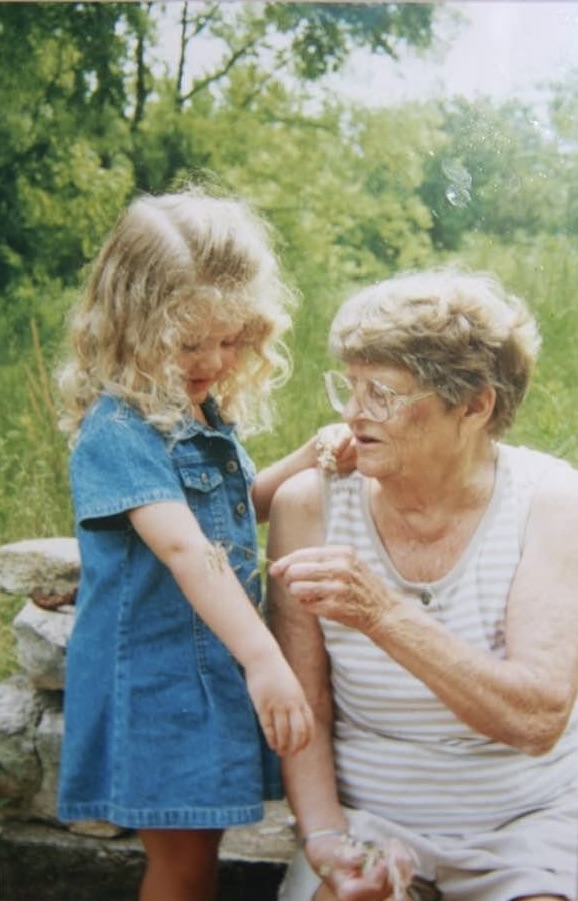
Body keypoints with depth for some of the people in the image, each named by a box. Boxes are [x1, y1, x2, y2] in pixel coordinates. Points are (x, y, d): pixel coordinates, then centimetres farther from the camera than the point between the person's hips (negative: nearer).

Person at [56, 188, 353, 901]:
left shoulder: (207, 415, 7)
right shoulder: (116, 429, -20)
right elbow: (183, 546, -31)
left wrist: (308, 461, 6)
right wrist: (263, 657, -37)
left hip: (218, 668, 8)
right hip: (153, 676, -8)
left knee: (201, 842, 19)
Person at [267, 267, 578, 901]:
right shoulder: (309, 503, -8)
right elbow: (302, 706, -4)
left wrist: (383, 614, -33)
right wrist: (324, 839, -17)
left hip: (527, 821, 0)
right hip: (366, 816, 0)